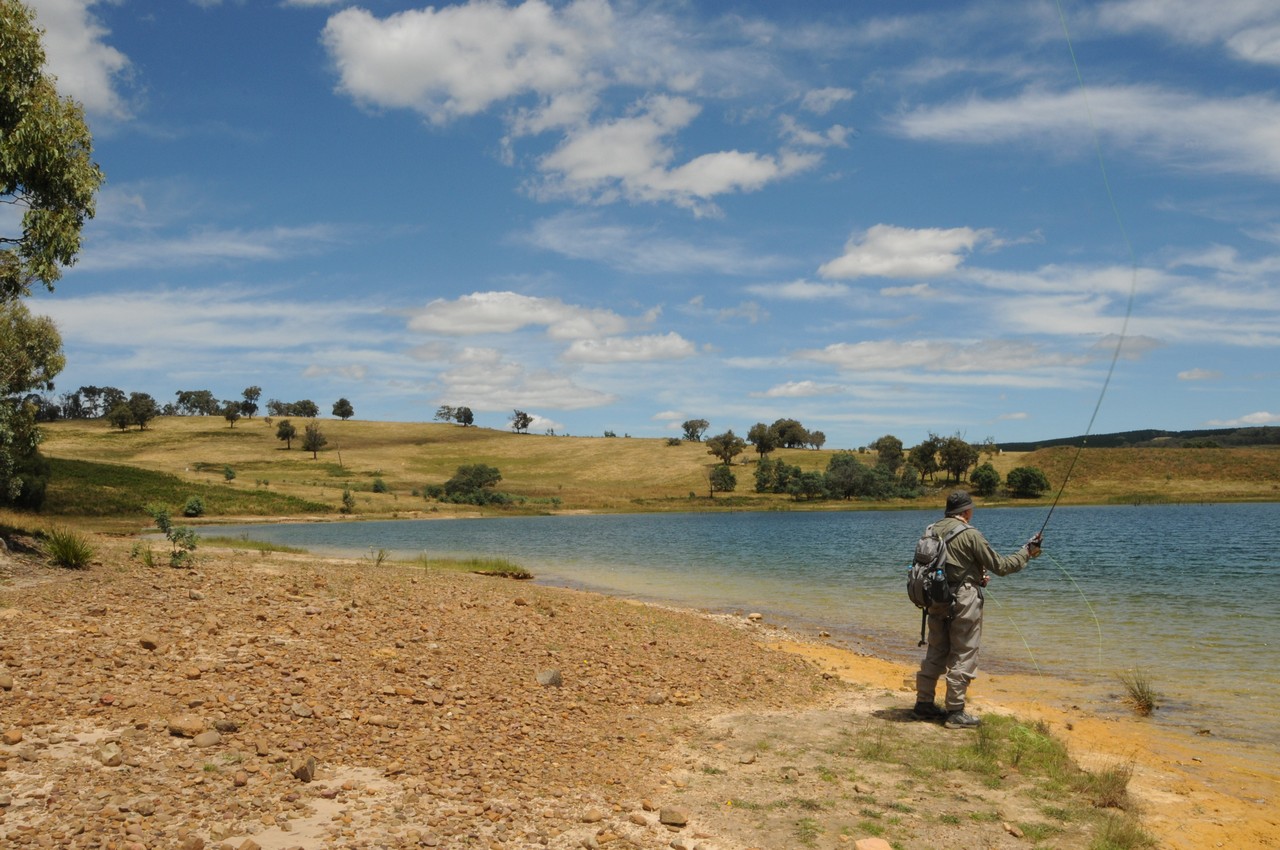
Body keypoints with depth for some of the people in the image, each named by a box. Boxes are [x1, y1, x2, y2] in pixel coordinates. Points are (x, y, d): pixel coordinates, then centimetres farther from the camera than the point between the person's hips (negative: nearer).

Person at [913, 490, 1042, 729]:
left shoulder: (932, 530, 6)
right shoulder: (970, 534, -13)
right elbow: (1000, 566, -7)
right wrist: (1027, 552, 7)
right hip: (963, 601, -7)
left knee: (936, 651, 16)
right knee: (963, 655, 1)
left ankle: (924, 703, 23)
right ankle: (955, 712, 4)